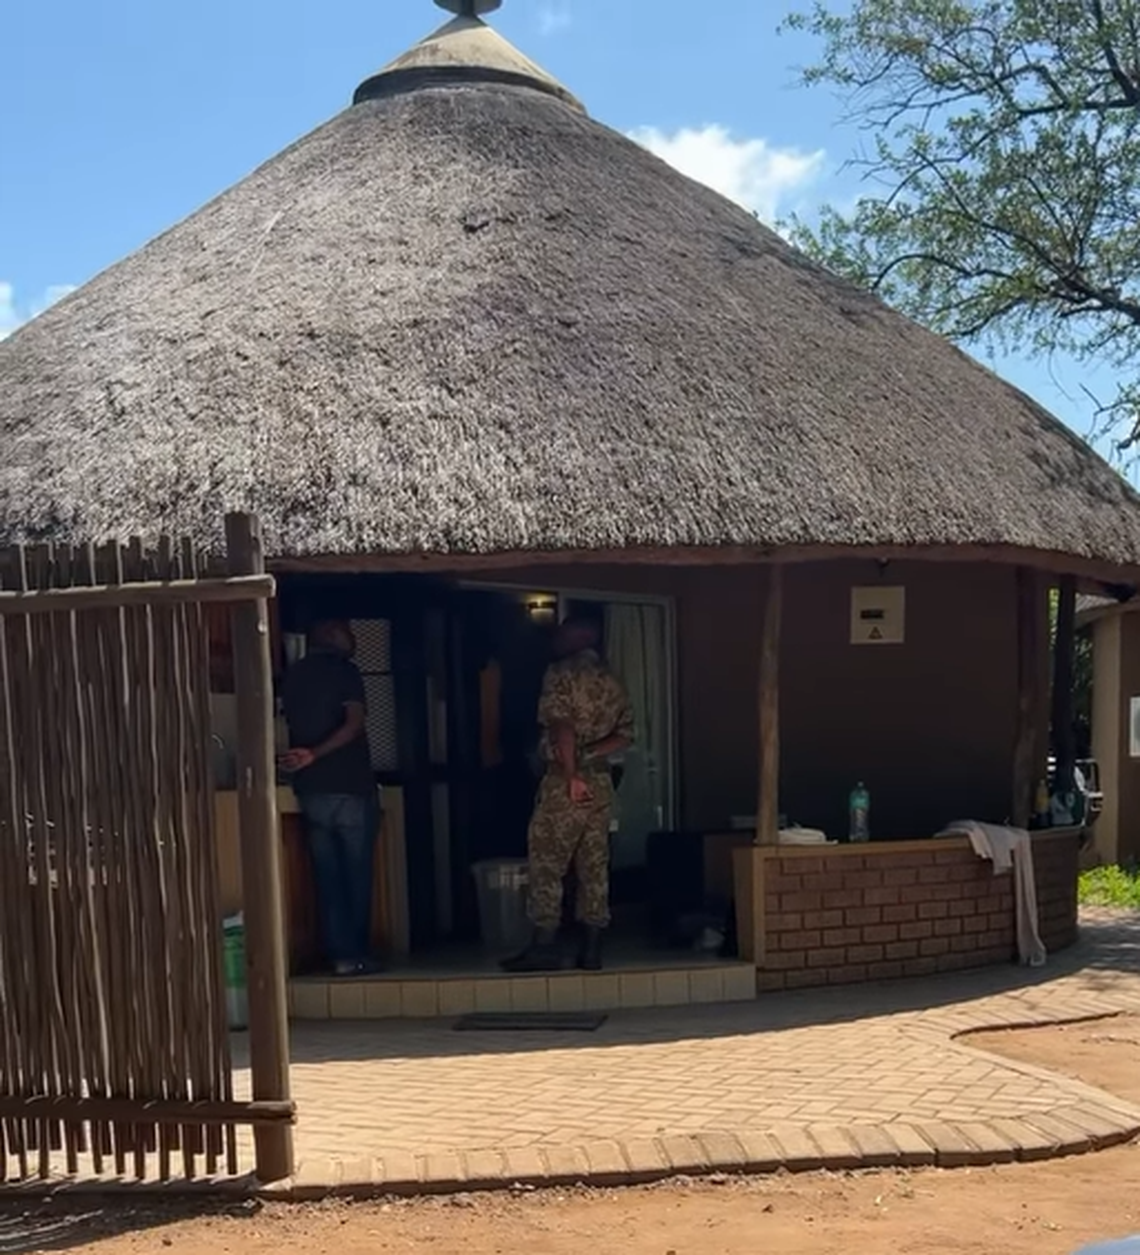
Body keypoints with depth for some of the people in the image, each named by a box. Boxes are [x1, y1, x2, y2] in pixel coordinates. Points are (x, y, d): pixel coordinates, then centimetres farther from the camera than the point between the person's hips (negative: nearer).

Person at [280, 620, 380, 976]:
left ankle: (341, 954, 7)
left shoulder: (292, 676, 11)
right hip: (351, 788, -4)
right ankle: (357, 954, 8)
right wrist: (314, 754, -18)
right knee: (356, 876, 5)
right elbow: (354, 723, -18)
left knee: (327, 878, 8)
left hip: (311, 791, 5)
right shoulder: (343, 670, -5)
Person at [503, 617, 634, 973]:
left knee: (546, 865, -1)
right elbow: (625, 735, 7)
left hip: (564, 781, -6)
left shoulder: (561, 673, -5)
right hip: (601, 781, 6)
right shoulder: (611, 680, 14)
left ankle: (545, 946, -2)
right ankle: (591, 949, 8)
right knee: (594, 867, 7)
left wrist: (572, 775, -18)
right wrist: (586, 755, 0)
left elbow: (563, 726, -18)